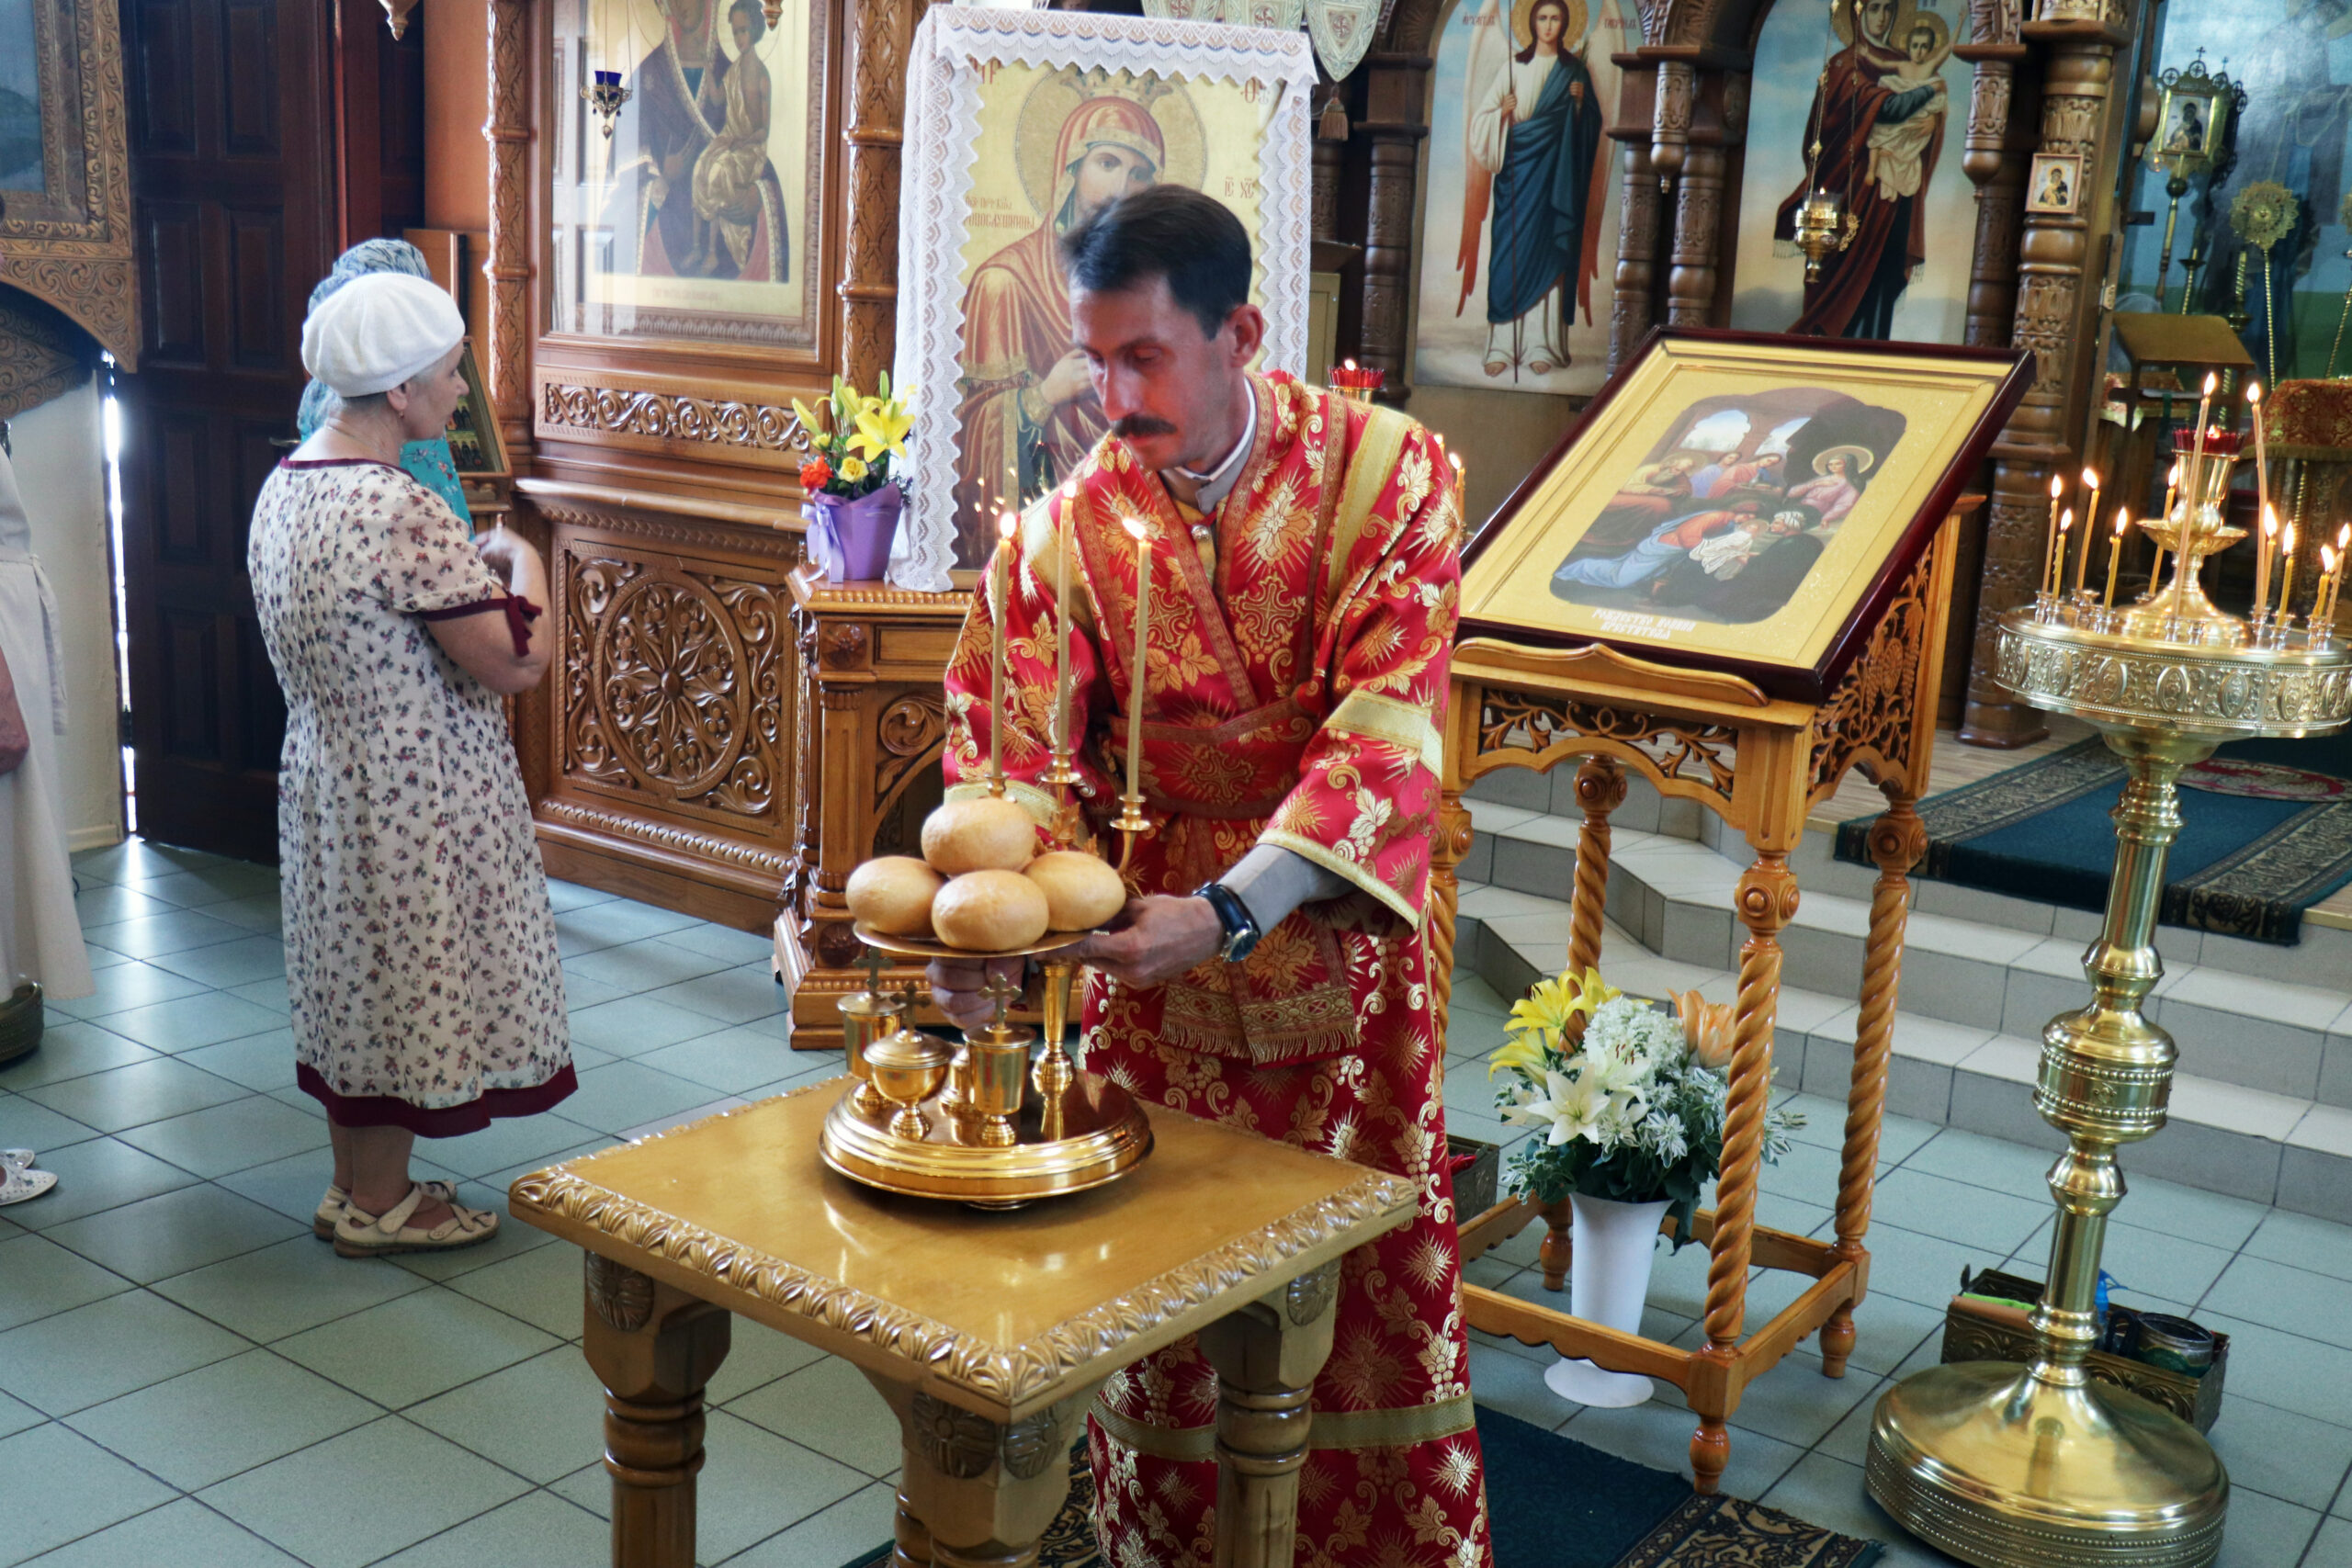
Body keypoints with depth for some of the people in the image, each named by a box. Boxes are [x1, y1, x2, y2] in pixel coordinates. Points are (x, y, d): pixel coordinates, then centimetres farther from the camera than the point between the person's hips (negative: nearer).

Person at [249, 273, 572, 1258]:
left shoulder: (285, 486, 4)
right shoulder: (403, 514, -26)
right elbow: (518, 662, -24)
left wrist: (475, 568, 13)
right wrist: (522, 567, -7)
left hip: (323, 781, 9)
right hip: (410, 800, -9)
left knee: (353, 977, 19)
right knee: (402, 988, 6)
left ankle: (356, 1184, 33)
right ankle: (378, 1209, 21)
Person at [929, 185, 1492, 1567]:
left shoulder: (1386, 470, -13)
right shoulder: (1074, 525, -7)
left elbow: (1389, 725, -22)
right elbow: (1011, 745, -11)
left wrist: (1230, 913, -33)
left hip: (1341, 936, -1)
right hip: (1151, 941, 1)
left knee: (1373, 1275, 10)